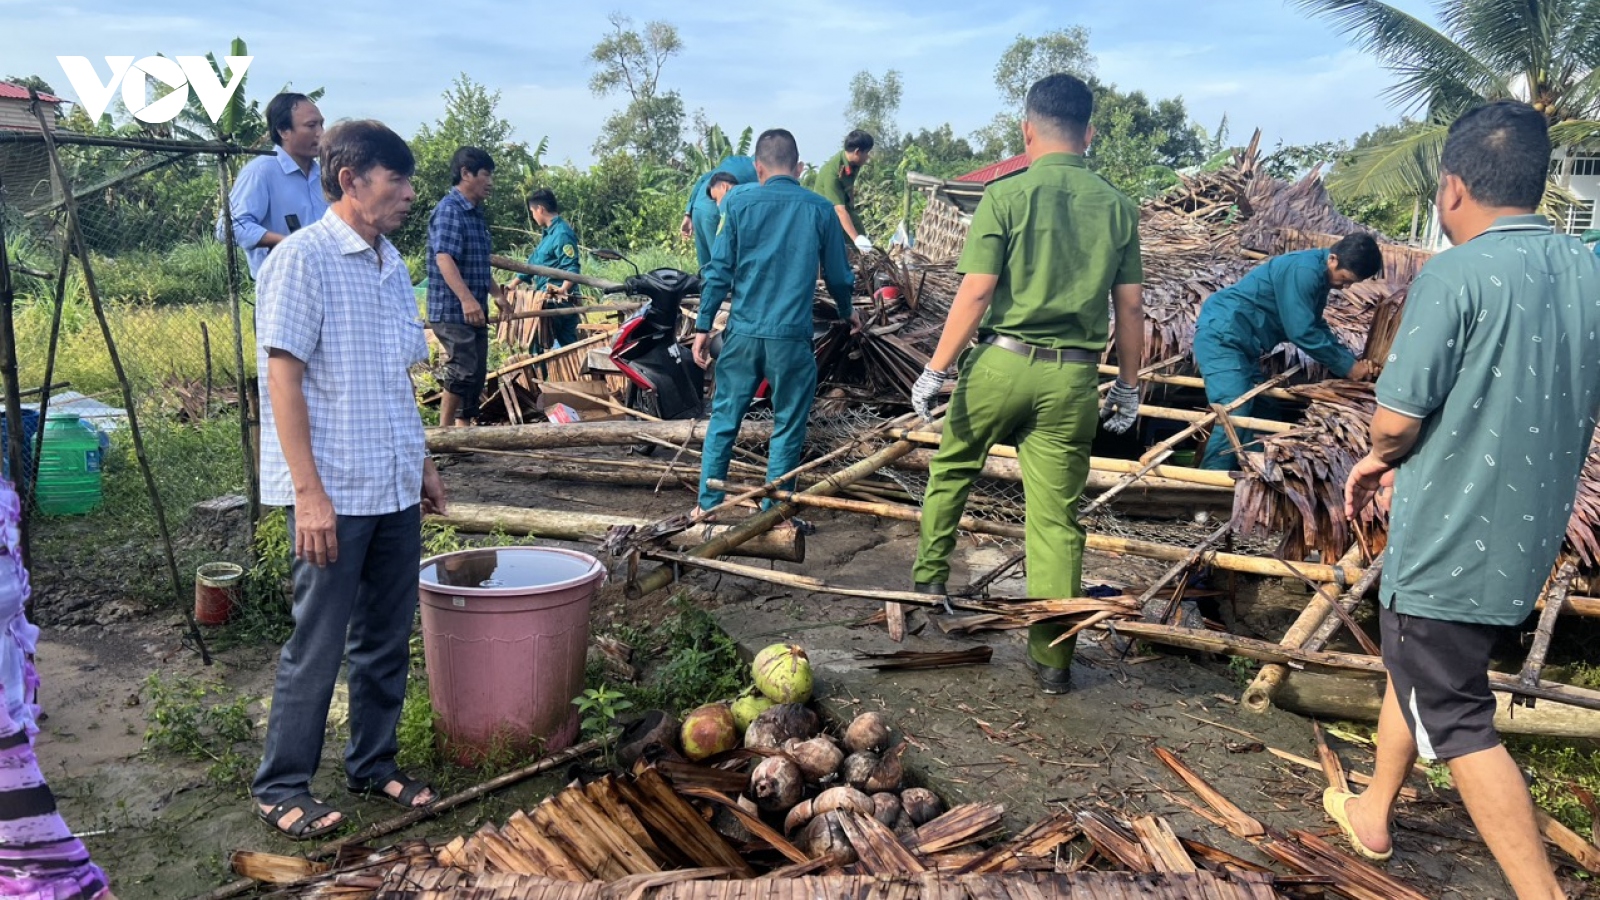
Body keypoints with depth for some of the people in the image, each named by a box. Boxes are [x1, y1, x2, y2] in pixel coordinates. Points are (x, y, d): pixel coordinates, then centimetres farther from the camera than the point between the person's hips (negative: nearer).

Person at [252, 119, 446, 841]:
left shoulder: (390, 262, 12)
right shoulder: (302, 259, -11)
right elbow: (283, 378, -15)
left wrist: (422, 462, 18)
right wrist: (309, 492, -19)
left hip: (395, 487, 7)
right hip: (334, 491, -7)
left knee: (386, 635, 14)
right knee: (318, 643, 2)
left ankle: (373, 764, 30)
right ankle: (281, 787, 18)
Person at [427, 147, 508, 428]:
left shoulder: (476, 213, 16)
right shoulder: (449, 210, -14)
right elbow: (444, 258, -27)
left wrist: (497, 294, 31)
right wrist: (466, 298, -37)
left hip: (475, 310, 10)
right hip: (452, 310, -10)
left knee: (477, 373, 12)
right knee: (463, 371, -12)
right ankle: (445, 431, -1)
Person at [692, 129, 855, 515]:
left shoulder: (739, 203, 0)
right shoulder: (819, 210, 1)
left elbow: (719, 270, -2)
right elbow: (838, 276, 9)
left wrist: (703, 327, 4)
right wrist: (847, 312, 29)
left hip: (743, 333, 1)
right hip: (792, 337, -1)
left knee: (724, 419, 13)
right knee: (787, 428, 10)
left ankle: (708, 505, 18)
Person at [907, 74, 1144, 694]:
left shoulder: (1006, 197, -6)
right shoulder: (1117, 206, 5)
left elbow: (976, 293, -11)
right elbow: (1130, 306, 6)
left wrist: (936, 370, -5)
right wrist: (1128, 386, 16)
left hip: (1002, 361, -2)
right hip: (1073, 376, 2)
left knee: (952, 467, 24)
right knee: (1057, 515, 7)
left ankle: (930, 576, 37)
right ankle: (1052, 657, 12)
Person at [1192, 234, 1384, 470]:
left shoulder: (1318, 275, 11)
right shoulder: (1304, 271, -21)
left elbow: (1317, 327, 19)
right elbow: (1302, 332, -22)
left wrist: (1353, 361, 6)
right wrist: (1347, 366, -12)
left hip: (1240, 342, 11)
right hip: (1221, 335, -11)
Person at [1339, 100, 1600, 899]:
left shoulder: (1455, 275, -21)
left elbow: (1396, 419, -19)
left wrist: (1387, 452, 6)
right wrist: (1402, 460, 11)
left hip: (1448, 542, -8)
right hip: (1528, 540, 8)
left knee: (1457, 721, 5)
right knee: (1411, 665, 26)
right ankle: (1373, 813, 43)